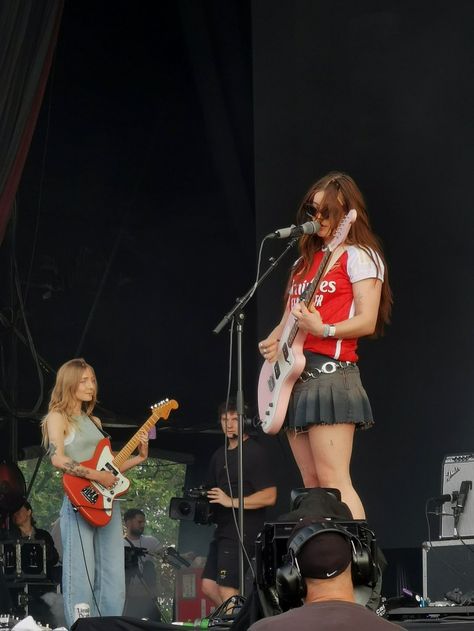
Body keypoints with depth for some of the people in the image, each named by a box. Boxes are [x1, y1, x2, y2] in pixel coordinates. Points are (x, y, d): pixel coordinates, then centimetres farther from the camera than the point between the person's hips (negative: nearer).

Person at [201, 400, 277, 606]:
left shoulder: (254, 452, -9)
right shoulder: (220, 455, 17)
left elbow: (269, 496, -16)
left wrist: (231, 502, -20)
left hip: (243, 531, -9)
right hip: (223, 529, 9)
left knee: (227, 589, -11)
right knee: (208, 586, 8)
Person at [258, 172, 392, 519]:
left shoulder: (359, 256, -3)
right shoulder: (306, 259, 21)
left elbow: (367, 322, -11)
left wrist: (322, 329, -25)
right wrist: (274, 339, 5)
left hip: (330, 372, -9)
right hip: (293, 375, 9)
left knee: (333, 480, -16)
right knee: (312, 486, 7)